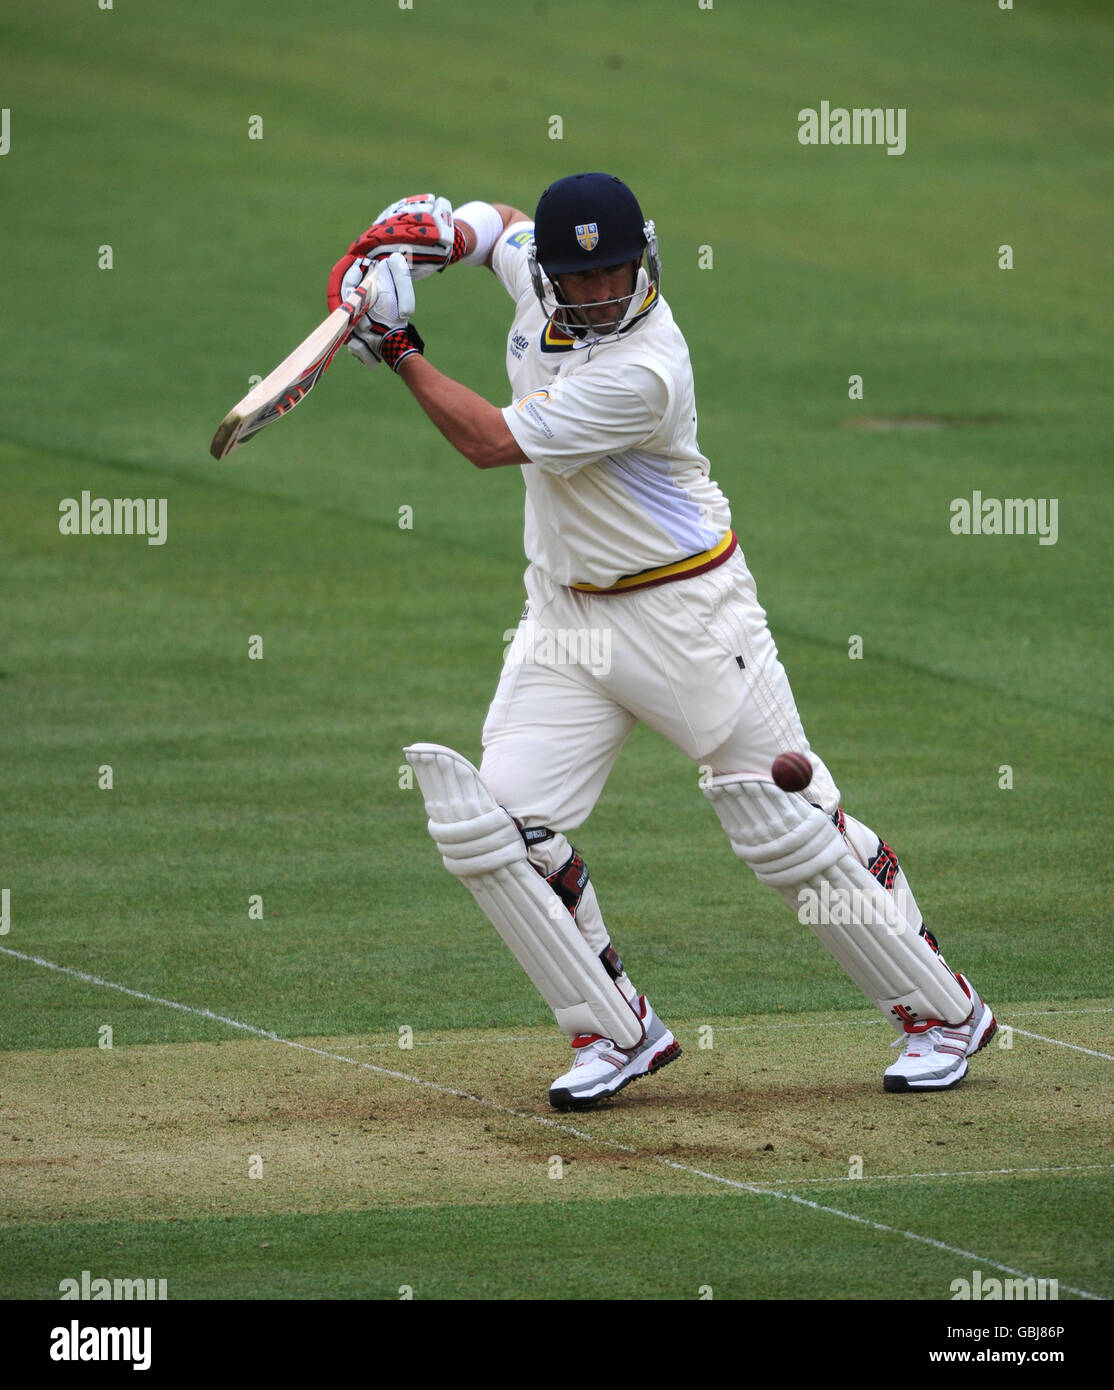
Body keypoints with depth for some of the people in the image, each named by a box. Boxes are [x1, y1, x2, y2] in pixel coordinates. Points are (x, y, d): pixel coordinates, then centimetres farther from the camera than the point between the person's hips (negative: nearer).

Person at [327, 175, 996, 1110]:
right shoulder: (538, 274, -3)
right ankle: (618, 1034, 6)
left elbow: (491, 443, -24)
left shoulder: (643, 369, -27)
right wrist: (420, 231, 2)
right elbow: (498, 225, 22)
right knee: (493, 824, -7)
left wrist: (400, 350, -15)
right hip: (565, 613, 7)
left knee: (786, 826, -4)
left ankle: (943, 1012, 13)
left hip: (685, 612, -7)